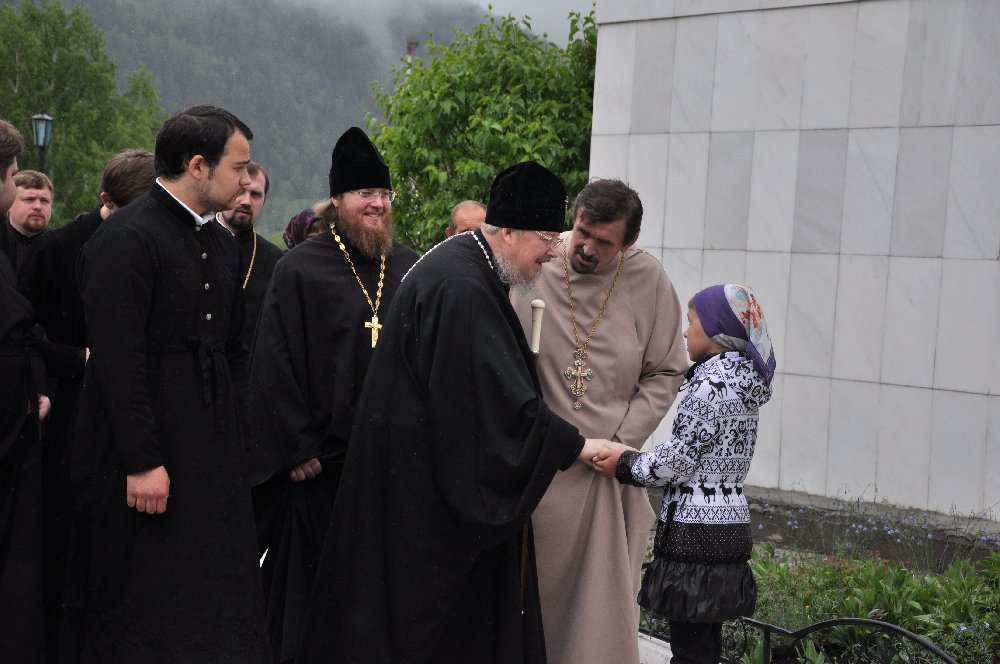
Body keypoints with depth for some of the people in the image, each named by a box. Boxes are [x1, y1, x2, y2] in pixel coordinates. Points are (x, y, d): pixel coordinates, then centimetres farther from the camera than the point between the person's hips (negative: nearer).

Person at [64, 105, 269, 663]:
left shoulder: (222, 244, 13)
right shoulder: (126, 239, -14)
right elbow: (117, 358, -19)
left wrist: (237, 427, 13)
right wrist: (142, 462, -20)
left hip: (215, 453, 8)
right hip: (148, 458, -8)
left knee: (217, 607, 12)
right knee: (144, 618, 2)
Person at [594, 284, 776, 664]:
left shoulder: (712, 382, -15)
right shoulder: (741, 379, 13)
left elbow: (678, 459, -16)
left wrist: (625, 464, -2)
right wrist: (631, 457, 13)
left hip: (696, 529, -9)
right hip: (728, 525, 9)